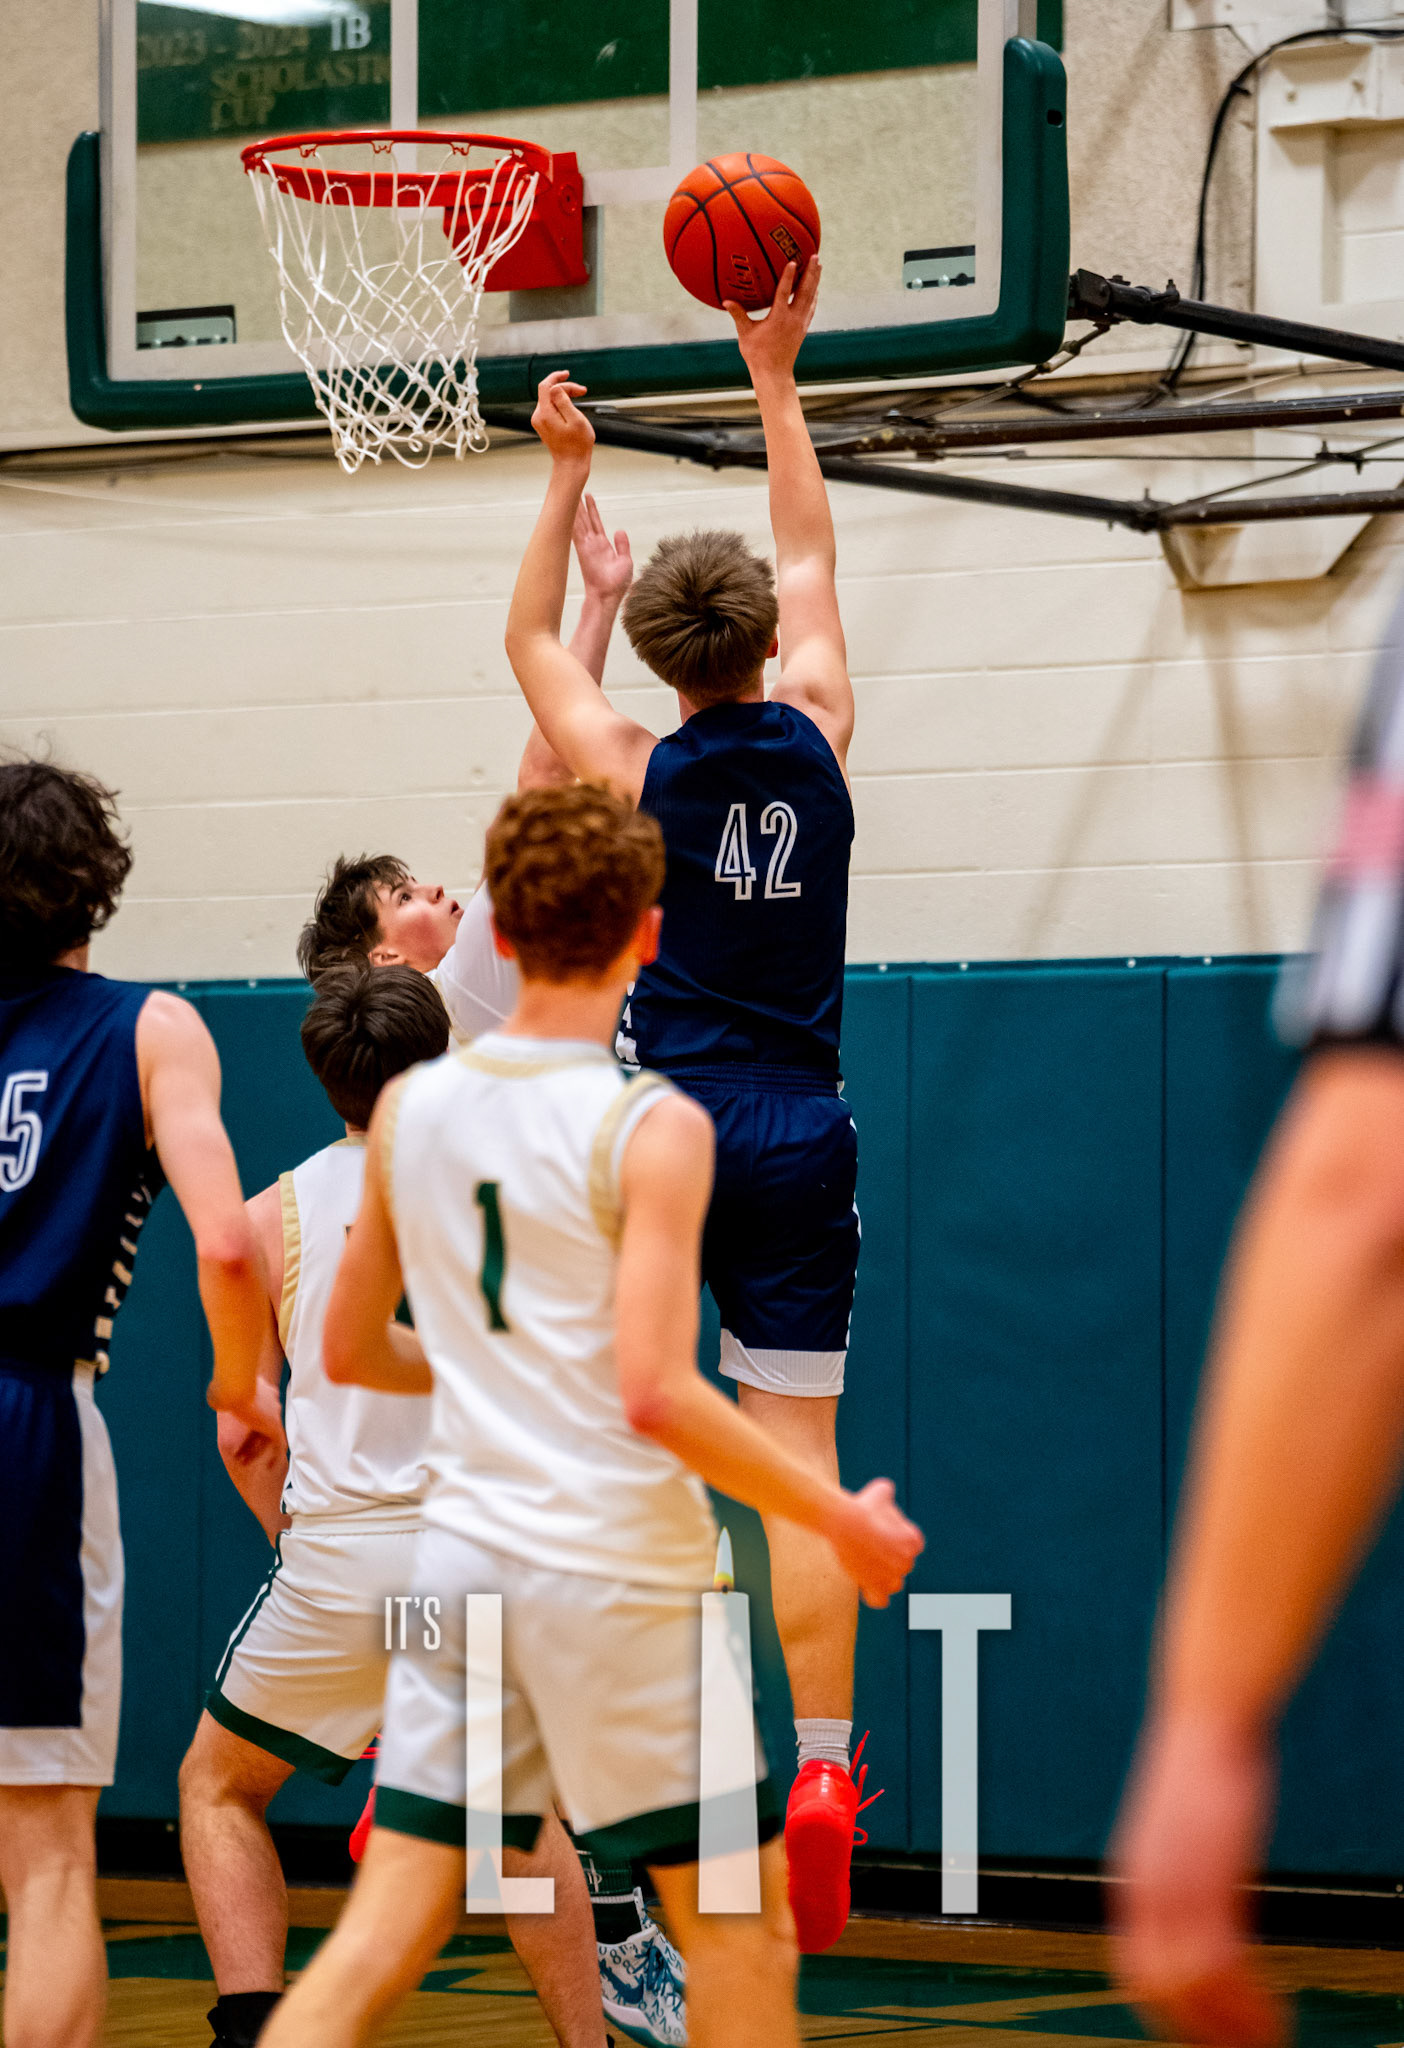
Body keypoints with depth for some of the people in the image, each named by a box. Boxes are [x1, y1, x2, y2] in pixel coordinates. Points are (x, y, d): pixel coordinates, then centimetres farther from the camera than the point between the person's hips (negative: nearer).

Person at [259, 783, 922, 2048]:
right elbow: (656, 1395, -20)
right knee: (740, 1919, 8)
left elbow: (351, 1351, 16)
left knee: (388, 1928, 5)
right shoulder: (653, 1128, -13)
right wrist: (837, 1518, -10)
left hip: (465, 1550, 6)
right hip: (618, 1565, -6)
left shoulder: (410, 1107, 6)